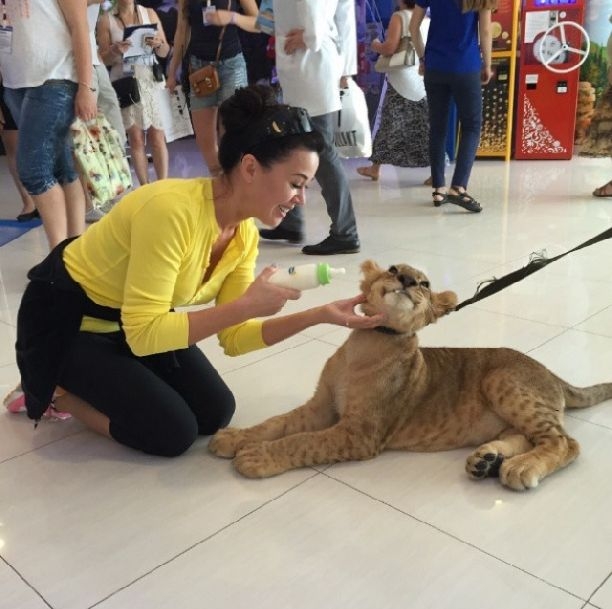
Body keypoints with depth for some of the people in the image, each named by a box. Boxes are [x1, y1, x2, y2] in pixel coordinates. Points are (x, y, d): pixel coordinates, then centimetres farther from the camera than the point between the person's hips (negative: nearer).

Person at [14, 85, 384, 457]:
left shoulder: (244, 233, -10)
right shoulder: (171, 210, -35)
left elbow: (233, 338, -8)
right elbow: (143, 334, -33)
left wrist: (319, 315, -18)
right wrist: (246, 306, -34)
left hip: (138, 318, 8)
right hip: (67, 320, -7)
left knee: (215, 413, 1)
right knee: (173, 432, -13)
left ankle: (100, 383, 18)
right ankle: (53, 391, 7)